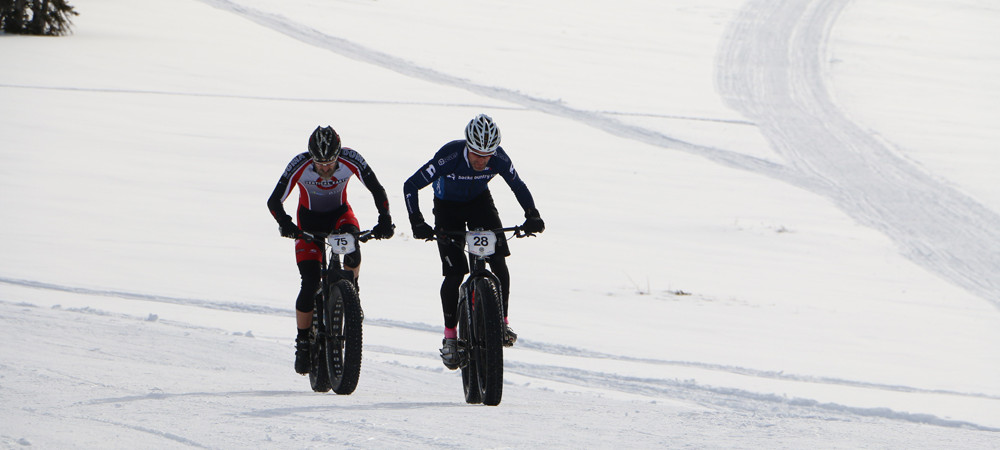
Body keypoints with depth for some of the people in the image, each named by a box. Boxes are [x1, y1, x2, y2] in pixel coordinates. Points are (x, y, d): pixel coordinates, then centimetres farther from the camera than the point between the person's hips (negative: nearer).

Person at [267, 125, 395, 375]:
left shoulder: (351, 160, -27)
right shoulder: (300, 165, -29)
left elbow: (377, 190, -19)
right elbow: (274, 201, -27)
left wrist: (385, 219, -32)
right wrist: (285, 223, -45)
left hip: (340, 214, 1)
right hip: (310, 219, -1)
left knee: (352, 247, -34)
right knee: (310, 284, -14)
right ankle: (303, 343, 3)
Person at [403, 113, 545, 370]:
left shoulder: (499, 159, -27)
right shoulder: (449, 157, -35)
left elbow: (518, 186, -8)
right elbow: (411, 186, -29)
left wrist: (532, 216, -22)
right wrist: (417, 222, -37)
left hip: (479, 203, 3)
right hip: (448, 207, -2)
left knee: (498, 260, -16)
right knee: (455, 272, -11)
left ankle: (502, 321, -3)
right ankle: (450, 336, 2)